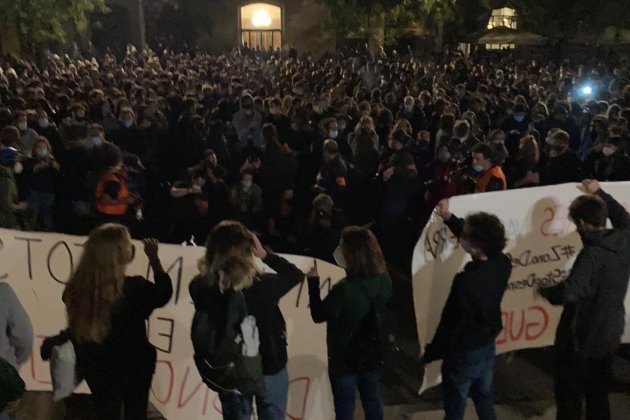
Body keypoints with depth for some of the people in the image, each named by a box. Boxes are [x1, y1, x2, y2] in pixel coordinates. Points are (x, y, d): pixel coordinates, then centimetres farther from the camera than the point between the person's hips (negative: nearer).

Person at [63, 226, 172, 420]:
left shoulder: (78, 286, -17)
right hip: (132, 366, -3)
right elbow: (163, 293, -7)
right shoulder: (135, 288, -27)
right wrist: (154, 258, -4)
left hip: (95, 367, 4)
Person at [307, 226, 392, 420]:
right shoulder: (384, 280, -12)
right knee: (372, 399, 24)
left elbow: (318, 315, -18)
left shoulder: (344, 289, -32)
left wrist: (313, 280, -12)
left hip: (344, 357, -5)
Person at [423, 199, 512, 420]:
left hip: (464, 353, -6)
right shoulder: (502, 264, -13)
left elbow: (452, 323, -23)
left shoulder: (466, 281, -34)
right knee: (484, 399, 26)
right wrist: (449, 218, 6)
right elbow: (472, 236, 6)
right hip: (488, 346, 7)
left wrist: (431, 353, -9)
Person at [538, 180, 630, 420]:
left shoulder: (591, 254, -27)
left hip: (581, 337, -7)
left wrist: (544, 291, -13)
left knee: (569, 393, 11)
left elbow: (567, 293, -33)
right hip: (610, 334, 7)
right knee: (598, 392, 23)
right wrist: (599, 193, 21)